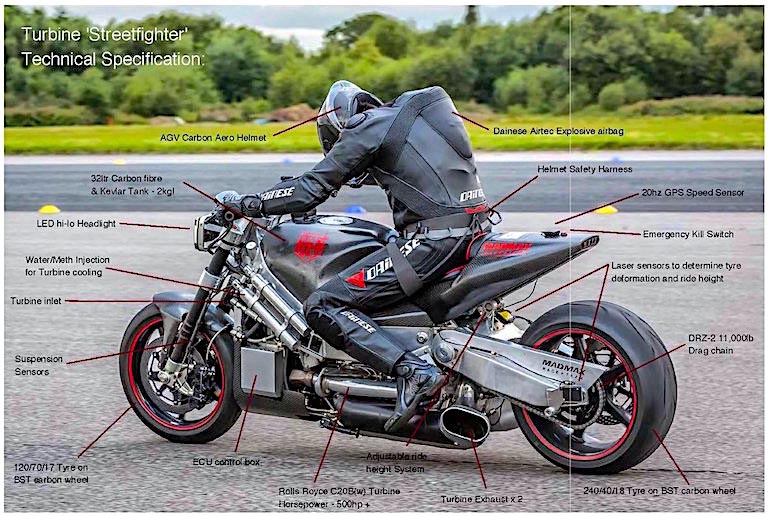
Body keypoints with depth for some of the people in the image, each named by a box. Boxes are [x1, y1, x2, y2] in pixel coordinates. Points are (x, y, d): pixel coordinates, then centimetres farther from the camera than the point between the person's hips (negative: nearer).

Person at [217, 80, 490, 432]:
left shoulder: (365, 127, 0)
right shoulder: (401, 115, 25)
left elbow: (314, 188, -3)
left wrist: (246, 204, 7)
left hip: (433, 237, -9)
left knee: (323, 306, -9)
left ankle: (414, 372, -23)